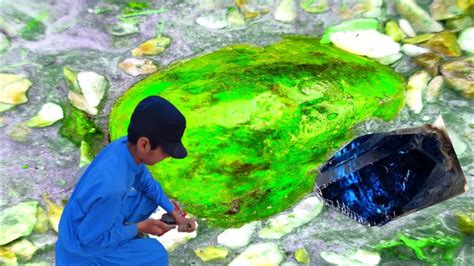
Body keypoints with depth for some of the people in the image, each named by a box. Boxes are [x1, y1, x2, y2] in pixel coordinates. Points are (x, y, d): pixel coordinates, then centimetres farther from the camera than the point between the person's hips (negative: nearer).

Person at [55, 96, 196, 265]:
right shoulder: (111, 187, -41)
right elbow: (90, 239, -26)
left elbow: (147, 183, 2)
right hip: (84, 247, -7)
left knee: (151, 196, 6)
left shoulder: (127, 145, -18)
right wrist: (139, 227, -16)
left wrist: (175, 214, -3)